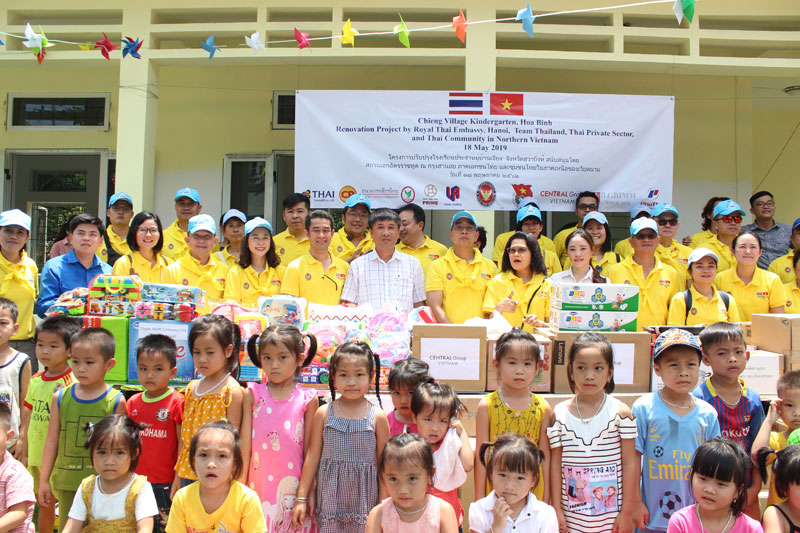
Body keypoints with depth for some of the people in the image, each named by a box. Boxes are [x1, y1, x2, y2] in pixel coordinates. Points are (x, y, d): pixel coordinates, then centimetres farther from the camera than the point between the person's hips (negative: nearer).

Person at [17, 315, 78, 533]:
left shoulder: (71, 383, -15)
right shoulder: (35, 380, 7)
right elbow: (29, 416, 17)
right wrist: (23, 445, 17)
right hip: (36, 456, 7)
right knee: (44, 503, 21)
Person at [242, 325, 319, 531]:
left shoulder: (308, 399, 0)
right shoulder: (253, 395, 3)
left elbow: (309, 449, 3)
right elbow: (245, 442, 5)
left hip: (293, 486, -1)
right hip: (258, 485, 1)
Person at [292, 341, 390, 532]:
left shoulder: (377, 417, -4)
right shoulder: (323, 414, 0)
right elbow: (312, 457, 5)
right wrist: (301, 498, 6)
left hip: (365, 500, -1)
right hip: (329, 499, 1)